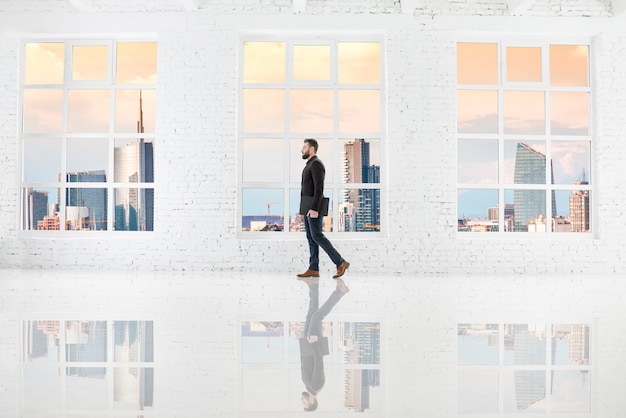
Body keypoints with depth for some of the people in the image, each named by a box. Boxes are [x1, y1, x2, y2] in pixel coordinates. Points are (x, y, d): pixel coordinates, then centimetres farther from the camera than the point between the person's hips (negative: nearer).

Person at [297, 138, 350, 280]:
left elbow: (319, 189, -22)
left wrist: (314, 209, -26)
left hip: (314, 207, -10)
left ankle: (340, 263, -7)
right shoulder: (311, 165, 18)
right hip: (309, 207, 10)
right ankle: (313, 269, 5)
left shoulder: (316, 164, -15)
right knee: (311, 237, 6)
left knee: (317, 236, -12)